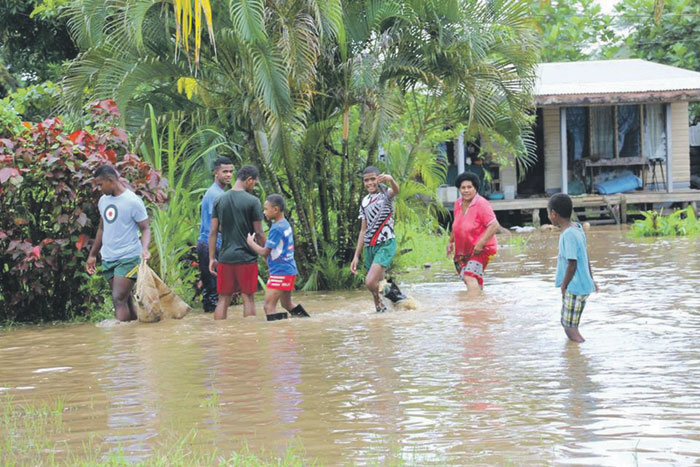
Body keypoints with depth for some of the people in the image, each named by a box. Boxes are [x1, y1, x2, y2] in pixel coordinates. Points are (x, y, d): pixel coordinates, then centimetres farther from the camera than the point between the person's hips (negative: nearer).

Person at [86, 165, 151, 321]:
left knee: (119, 298, -15)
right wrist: (92, 255, 23)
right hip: (108, 259, 7)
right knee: (125, 299, 8)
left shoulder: (132, 201, -10)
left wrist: (144, 248, -26)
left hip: (128, 257, -7)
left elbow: (145, 228, -8)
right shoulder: (103, 200, 11)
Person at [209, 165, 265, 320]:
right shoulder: (252, 201, -8)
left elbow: (213, 232, 5)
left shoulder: (220, 200, 5)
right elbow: (259, 233, -6)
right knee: (248, 298, 4)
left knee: (223, 299, 8)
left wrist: (212, 258, 9)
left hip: (225, 257, 4)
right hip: (247, 258, -4)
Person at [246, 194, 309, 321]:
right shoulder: (286, 224, 10)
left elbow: (264, 252, -15)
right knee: (287, 304, 23)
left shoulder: (276, 229, -18)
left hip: (280, 273, -10)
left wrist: (250, 242, -2)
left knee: (269, 306, -11)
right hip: (290, 270, 10)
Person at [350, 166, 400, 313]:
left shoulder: (385, 194, -3)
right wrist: (356, 256, 14)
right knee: (377, 285, 7)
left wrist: (391, 180, -54)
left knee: (370, 282, -21)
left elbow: (396, 190, -30)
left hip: (386, 244, -7)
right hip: (369, 246, 7)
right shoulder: (365, 202, 14)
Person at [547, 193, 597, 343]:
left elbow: (572, 264, -22)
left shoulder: (568, 235, -21)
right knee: (567, 324, 19)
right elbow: (585, 258, 18)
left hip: (574, 288, -10)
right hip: (584, 285, 10)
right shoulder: (577, 228, 7)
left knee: (570, 327, -5)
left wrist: (564, 287, -11)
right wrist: (591, 279, 26)